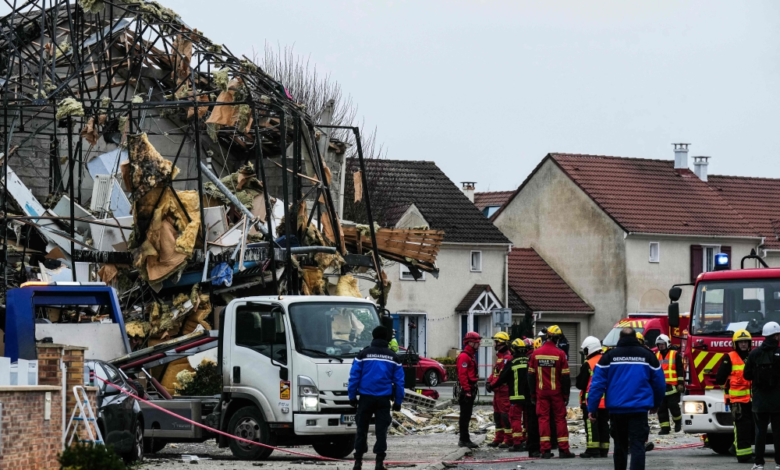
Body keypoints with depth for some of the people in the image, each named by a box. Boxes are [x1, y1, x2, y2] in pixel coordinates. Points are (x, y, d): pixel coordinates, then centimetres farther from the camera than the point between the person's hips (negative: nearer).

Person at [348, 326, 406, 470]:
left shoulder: (363, 354, -1)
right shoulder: (393, 357, 5)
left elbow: (354, 377, -4)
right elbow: (399, 381, 5)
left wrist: (352, 397, 2)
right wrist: (398, 401, 10)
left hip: (366, 397, -1)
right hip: (384, 399, 1)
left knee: (362, 429, 9)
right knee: (381, 430, 3)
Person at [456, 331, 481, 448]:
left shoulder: (471, 356, 18)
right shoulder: (464, 356, -15)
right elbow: (462, 375, -21)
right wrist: (467, 390, -23)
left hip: (470, 389, 10)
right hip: (466, 391, -10)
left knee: (467, 416, 13)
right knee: (465, 416, -7)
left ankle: (465, 439, 18)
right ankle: (464, 440, -5)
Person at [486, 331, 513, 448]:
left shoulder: (507, 357, -15)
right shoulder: (499, 356, 18)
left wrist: (493, 385, -19)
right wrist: (489, 382, 5)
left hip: (504, 391, -11)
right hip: (497, 390, 11)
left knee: (505, 414, -8)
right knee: (497, 415, 14)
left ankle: (508, 440, -6)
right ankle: (499, 439, 21)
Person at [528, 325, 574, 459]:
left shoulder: (536, 354, 0)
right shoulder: (560, 354, -9)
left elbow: (531, 375, 5)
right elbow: (565, 377, -7)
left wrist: (533, 394, 13)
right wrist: (566, 394, 2)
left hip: (541, 392, 2)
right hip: (556, 392, -2)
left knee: (543, 418, 4)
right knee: (560, 419, 5)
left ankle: (545, 450, -1)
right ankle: (563, 450, 3)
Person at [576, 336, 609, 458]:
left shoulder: (588, 365, -14)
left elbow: (580, 384, -11)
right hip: (605, 401, 7)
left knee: (591, 425, -4)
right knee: (603, 425, 13)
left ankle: (593, 449, -8)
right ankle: (603, 450, 15)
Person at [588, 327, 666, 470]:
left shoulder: (609, 356, 4)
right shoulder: (648, 356, 5)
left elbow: (597, 383, -2)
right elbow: (659, 383, 10)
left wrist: (592, 408, 0)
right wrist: (655, 404, 25)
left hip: (616, 409, 1)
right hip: (639, 408, -1)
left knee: (620, 445, 17)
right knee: (637, 446, -7)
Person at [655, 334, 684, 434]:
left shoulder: (675, 355, 0)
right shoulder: (656, 356, 15)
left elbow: (680, 370, -4)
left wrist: (680, 383, -10)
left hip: (672, 387, -5)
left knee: (673, 406, -6)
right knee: (661, 408, 2)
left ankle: (678, 421, 19)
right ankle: (665, 428, 6)